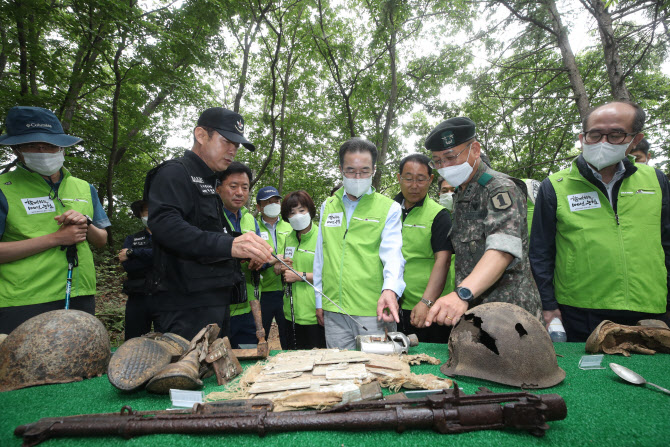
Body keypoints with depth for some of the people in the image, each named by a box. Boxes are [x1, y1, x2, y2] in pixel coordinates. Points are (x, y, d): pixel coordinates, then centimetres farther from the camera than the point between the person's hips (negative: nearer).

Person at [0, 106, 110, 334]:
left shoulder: (84, 188, 12)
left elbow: (102, 241, 13)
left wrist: (86, 225, -8)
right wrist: (56, 238, -16)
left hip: (81, 298, 5)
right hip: (22, 305, -4)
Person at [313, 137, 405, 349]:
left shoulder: (389, 209, 1)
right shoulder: (327, 206, 12)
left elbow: (393, 254, -11)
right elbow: (320, 257, 14)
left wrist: (390, 290, -30)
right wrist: (319, 300, 13)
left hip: (374, 311, -3)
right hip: (334, 311, 4)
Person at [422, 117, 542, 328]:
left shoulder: (501, 188, -13)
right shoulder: (460, 196, 14)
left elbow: (502, 249, -30)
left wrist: (463, 294, -44)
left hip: (508, 312, -7)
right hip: (471, 309, 7)